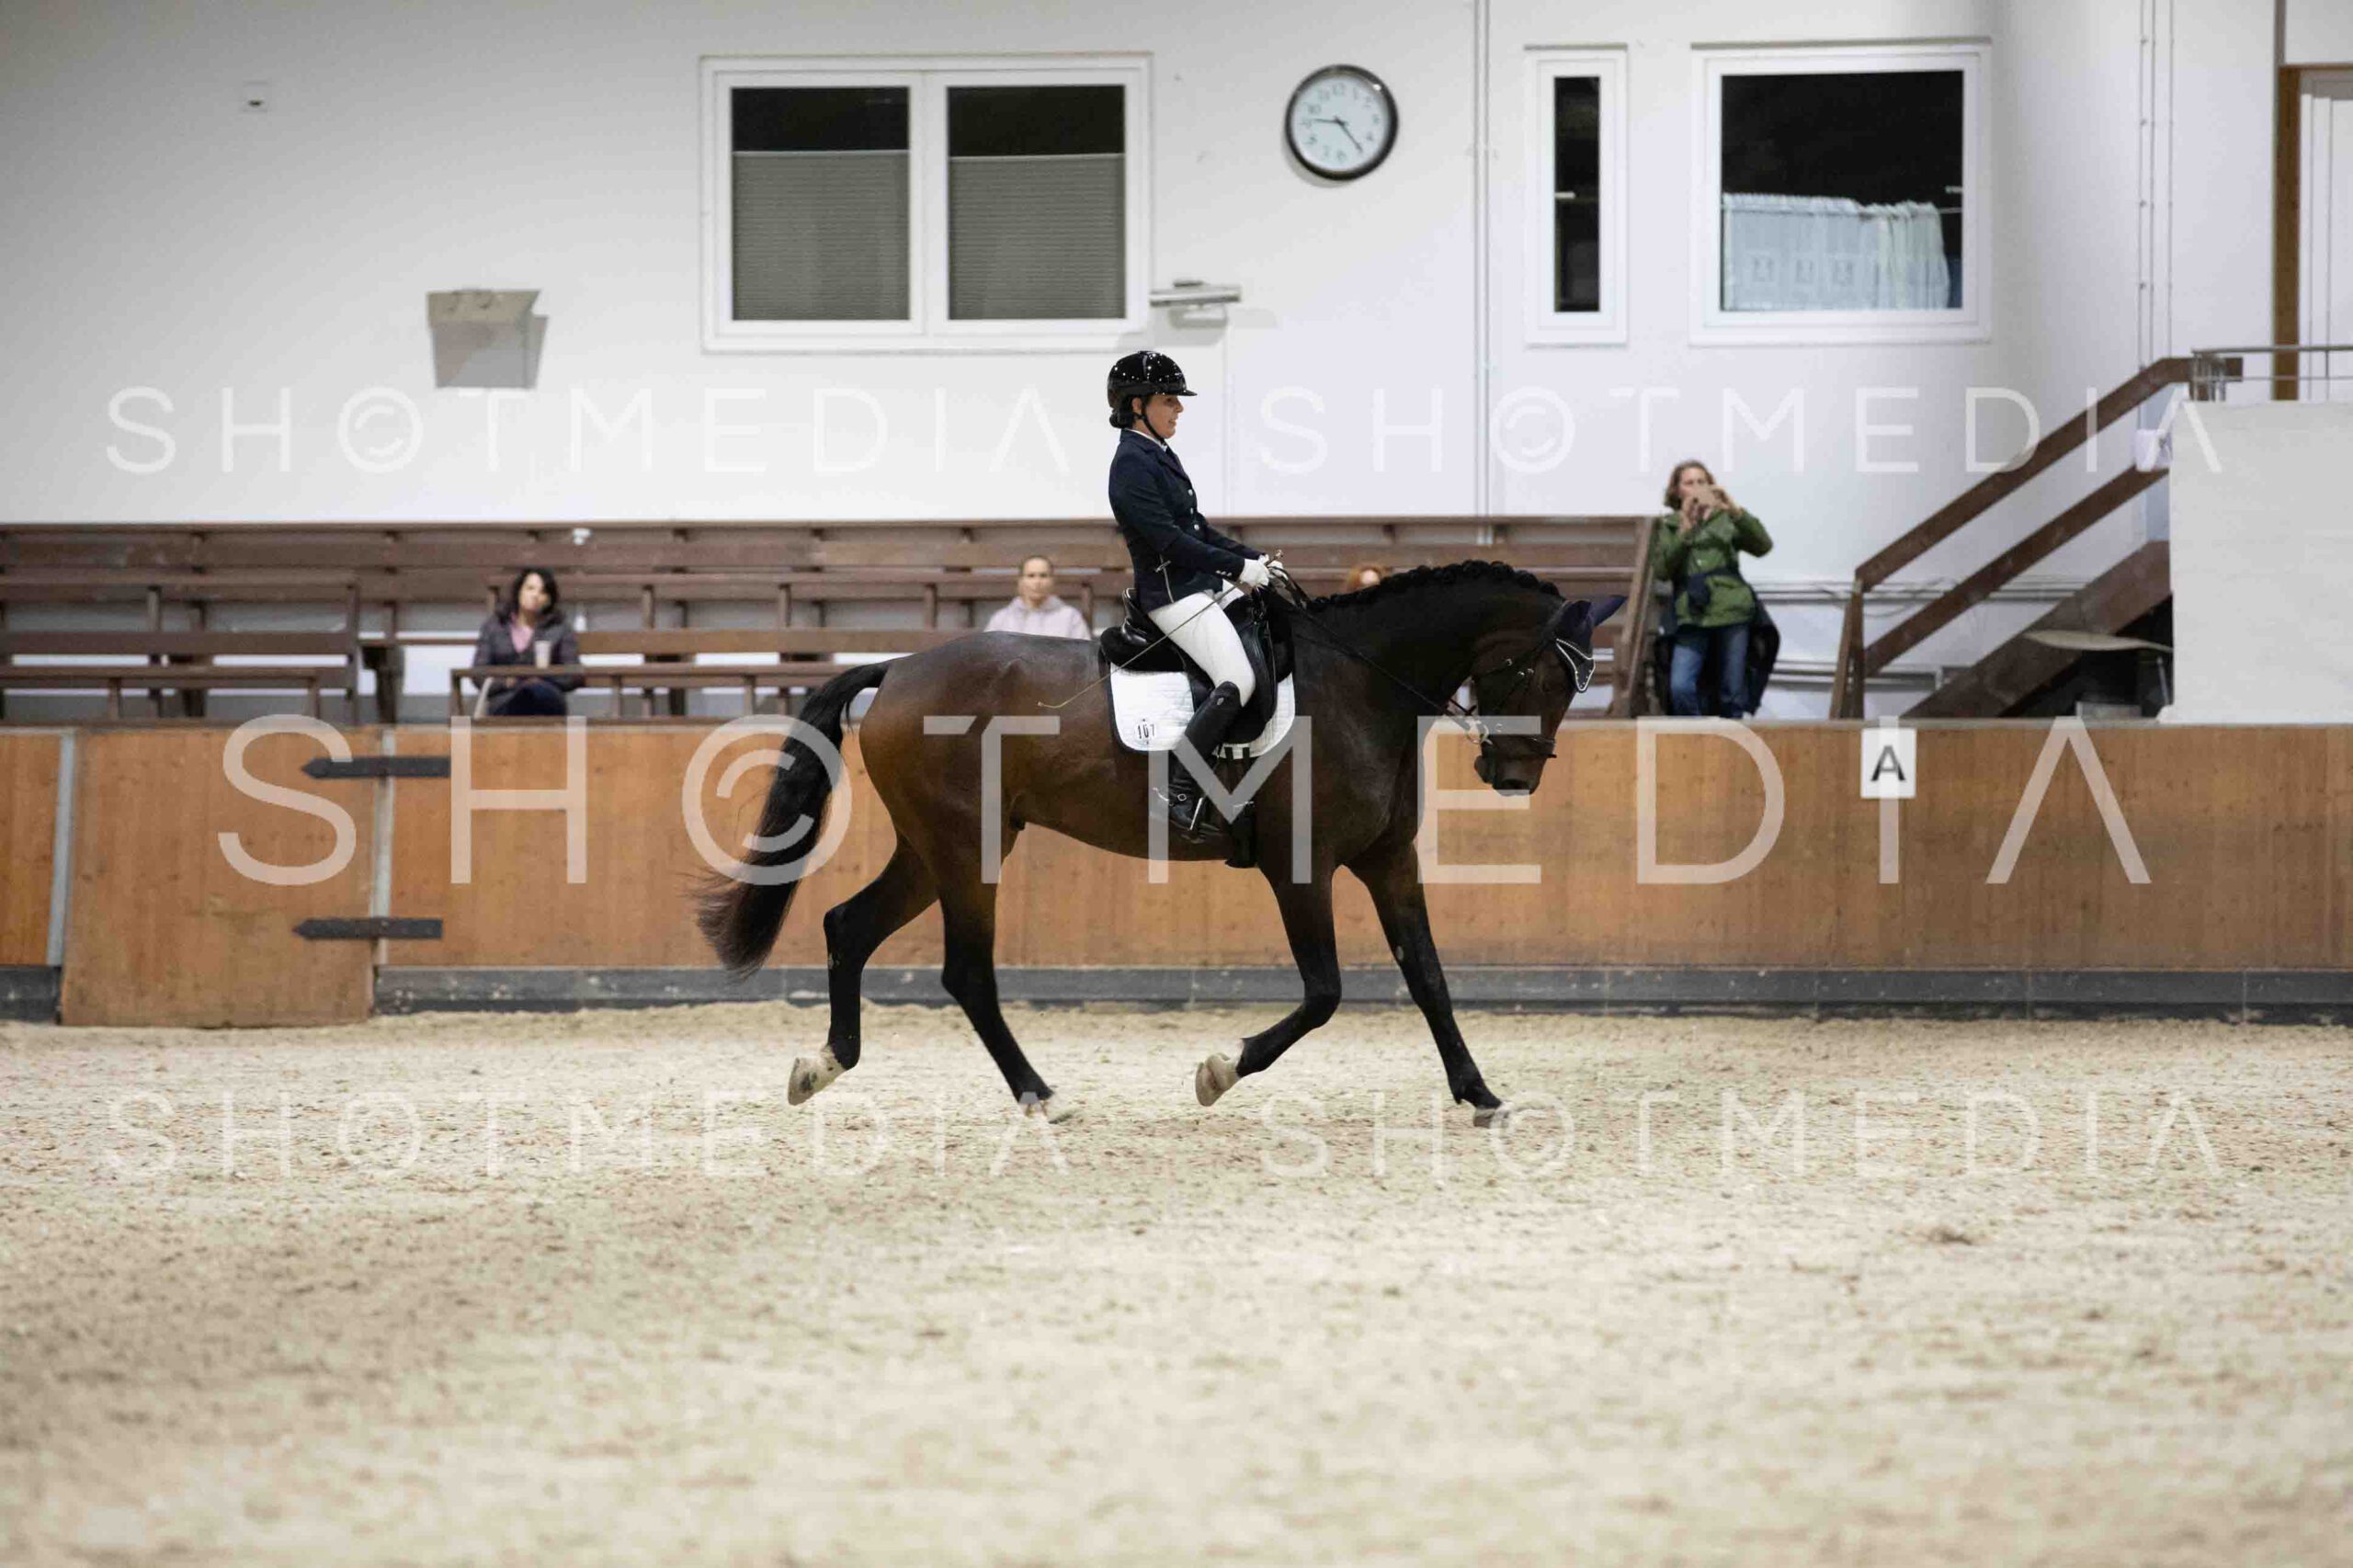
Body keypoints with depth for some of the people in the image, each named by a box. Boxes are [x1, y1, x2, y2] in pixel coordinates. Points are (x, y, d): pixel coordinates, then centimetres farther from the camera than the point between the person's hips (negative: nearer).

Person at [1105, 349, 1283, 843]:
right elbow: (1169, 539, -21)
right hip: (1173, 594, -10)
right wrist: (1238, 567, -17)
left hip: (1205, 585, 10)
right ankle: (1180, 792, -22)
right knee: (1239, 681, -23)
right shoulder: (1132, 465, -15)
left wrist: (1253, 558, 10)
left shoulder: (1158, 455, 16)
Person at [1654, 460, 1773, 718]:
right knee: (1680, 687, -18)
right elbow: (1662, 570, -1)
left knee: (1732, 693, 0)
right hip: (1692, 617, 0)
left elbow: (1763, 545, -1)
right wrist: (1685, 532, -10)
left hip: (1731, 611, 0)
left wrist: (1735, 511, -11)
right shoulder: (1669, 526, 13)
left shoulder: (1726, 520, 13)